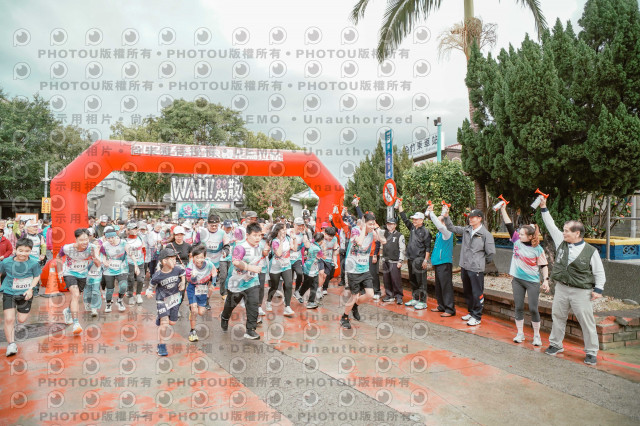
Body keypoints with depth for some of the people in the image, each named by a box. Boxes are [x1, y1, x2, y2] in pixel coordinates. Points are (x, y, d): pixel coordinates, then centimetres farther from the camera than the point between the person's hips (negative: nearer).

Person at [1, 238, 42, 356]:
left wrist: (31, 289, -13)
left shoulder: (34, 263, -14)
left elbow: (37, 276, -2)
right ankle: (11, 344, 5)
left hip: (25, 293, 0)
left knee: (21, 320, 8)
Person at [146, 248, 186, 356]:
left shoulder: (177, 269, -15)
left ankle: (160, 319, 44)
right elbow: (151, 286, -5)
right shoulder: (157, 276, -21)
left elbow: (183, 273, 8)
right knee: (165, 324, -10)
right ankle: (161, 345, 8)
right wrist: (149, 293, -25)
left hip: (175, 298, 3)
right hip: (162, 299, -3)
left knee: (172, 322, 10)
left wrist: (182, 283, -2)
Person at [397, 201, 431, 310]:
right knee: (412, 281, 15)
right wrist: (400, 206, 14)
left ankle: (423, 302, 4)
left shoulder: (425, 231, -8)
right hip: (411, 259, 8)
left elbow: (428, 247, -10)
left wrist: (425, 260, -16)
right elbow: (404, 219, 17)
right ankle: (415, 299, 27)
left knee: (421, 282, -3)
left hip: (419, 260, -8)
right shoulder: (412, 228, 11)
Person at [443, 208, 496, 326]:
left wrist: (481, 262, 2)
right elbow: (452, 228, 13)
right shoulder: (466, 230, 6)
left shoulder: (486, 234, -10)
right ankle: (471, 312, 33)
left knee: (477, 294, 0)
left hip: (476, 269, -6)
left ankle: (477, 317, 11)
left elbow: (491, 252, -7)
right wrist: (446, 217, 0)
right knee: (467, 292, 18)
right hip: (464, 267, 6)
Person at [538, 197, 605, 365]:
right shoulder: (561, 242, 4)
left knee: (587, 321, 0)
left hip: (581, 292, -4)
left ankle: (591, 352, 15)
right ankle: (556, 345, 28)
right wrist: (544, 208, 7)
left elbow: (599, 272, -1)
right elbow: (551, 226, 9)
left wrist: (598, 289, -9)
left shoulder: (590, 251, -7)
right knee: (558, 317, 13)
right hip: (561, 289, 5)